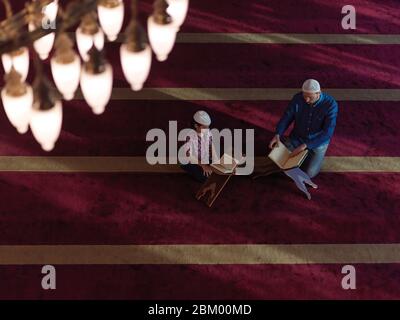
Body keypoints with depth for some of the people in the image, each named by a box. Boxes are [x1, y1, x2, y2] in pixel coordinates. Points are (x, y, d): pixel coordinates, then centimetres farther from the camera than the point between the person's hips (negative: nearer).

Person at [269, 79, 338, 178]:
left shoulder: (331, 104, -29)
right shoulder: (298, 98, -19)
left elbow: (327, 133, -30)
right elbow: (286, 117, -10)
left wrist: (305, 145, -37)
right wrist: (277, 135, -29)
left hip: (318, 141, -3)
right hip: (297, 137, 3)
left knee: (308, 174, -18)